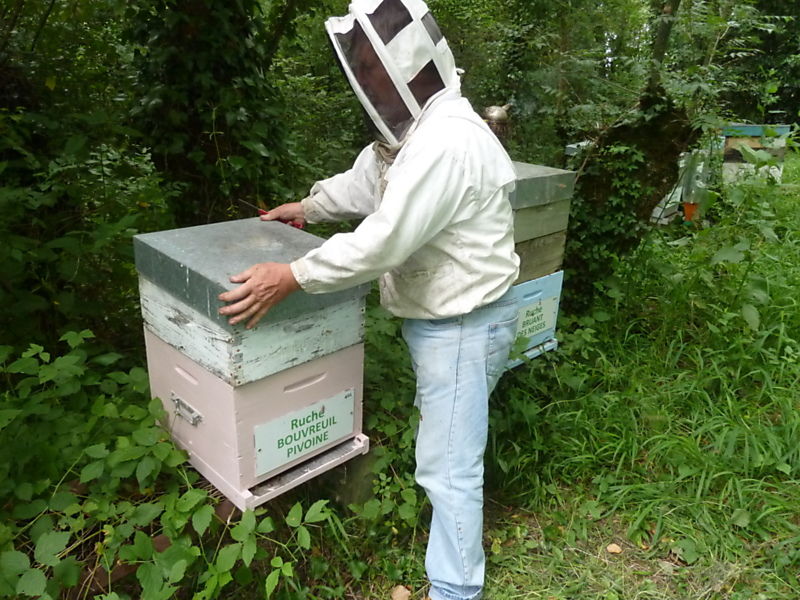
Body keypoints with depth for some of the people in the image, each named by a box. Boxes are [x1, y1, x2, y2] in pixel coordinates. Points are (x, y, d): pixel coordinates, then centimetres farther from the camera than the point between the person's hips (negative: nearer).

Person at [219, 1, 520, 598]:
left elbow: (386, 238, -33)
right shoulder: (413, 127, 7)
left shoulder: (448, 141, -29)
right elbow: (365, 181, 22)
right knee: (441, 432, 28)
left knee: (449, 465, -1)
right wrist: (308, 207, 28)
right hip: (435, 311, 11)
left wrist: (292, 276, -27)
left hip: (464, 323, -11)